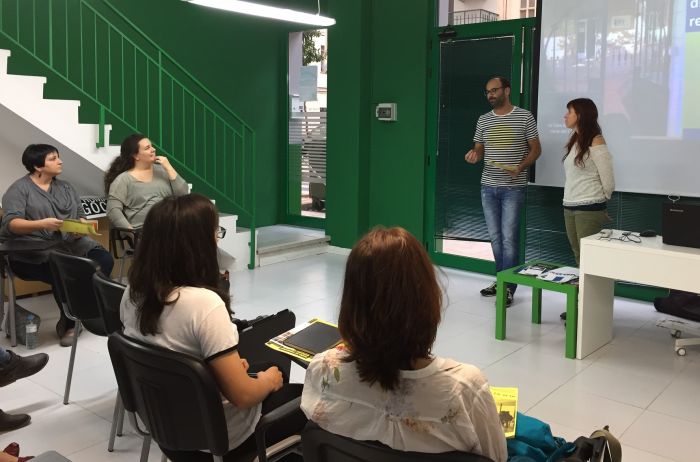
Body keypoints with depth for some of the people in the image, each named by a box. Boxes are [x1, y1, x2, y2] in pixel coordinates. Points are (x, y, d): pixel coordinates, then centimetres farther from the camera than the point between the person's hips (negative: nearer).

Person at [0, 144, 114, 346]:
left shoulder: (65, 187, 20)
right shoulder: (19, 189, 1)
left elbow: (80, 215, 15)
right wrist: (42, 224, -30)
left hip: (68, 243, 6)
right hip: (32, 250, -5)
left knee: (104, 260, -22)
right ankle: (68, 323, -9)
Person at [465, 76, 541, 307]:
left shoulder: (524, 116, -3)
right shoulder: (483, 120, 9)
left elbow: (535, 149, 0)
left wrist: (520, 167, -17)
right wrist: (473, 155, -9)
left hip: (513, 188, -4)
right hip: (488, 187, 5)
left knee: (509, 238, -5)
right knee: (495, 237, 11)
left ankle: (508, 287, 4)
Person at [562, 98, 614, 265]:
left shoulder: (596, 142, -9)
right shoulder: (574, 141, 13)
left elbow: (608, 182, -8)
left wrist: (599, 203, 7)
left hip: (589, 209, -7)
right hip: (569, 207, 8)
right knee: (578, 258, 12)